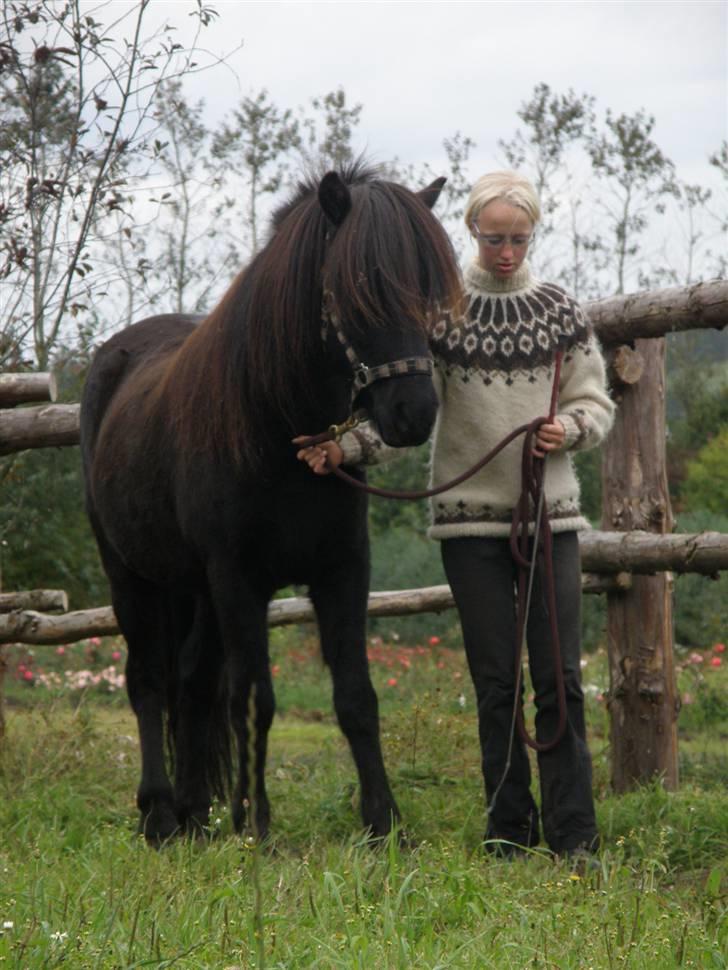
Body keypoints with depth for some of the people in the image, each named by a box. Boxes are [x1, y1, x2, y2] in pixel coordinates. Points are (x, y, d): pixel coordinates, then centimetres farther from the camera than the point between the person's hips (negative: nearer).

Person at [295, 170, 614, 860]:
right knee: (495, 682, 2)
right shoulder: (440, 312, 1)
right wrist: (349, 447, -20)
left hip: (550, 511, 1)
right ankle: (510, 834, 10)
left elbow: (595, 401, 9)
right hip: (470, 513, -1)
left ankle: (573, 836, 2)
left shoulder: (560, 310, 6)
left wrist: (569, 428, -13)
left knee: (560, 677, -2)